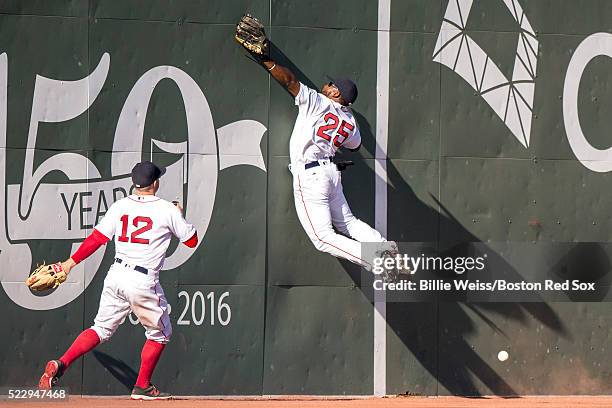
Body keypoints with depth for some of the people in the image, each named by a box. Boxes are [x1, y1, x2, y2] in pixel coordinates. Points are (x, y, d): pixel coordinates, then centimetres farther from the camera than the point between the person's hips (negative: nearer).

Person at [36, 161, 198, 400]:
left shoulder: (120, 206, 5)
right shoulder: (167, 210, -5)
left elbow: (98, 237, 1)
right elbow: (192, 240, 5)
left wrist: (72, 261, 7)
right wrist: (180, 217, 22)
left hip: (116, 275, 4)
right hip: (144, 281, -4)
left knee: (102, 328, 12)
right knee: (159, 333, 16)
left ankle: (61, 364, -8)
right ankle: (142, 386, 17)